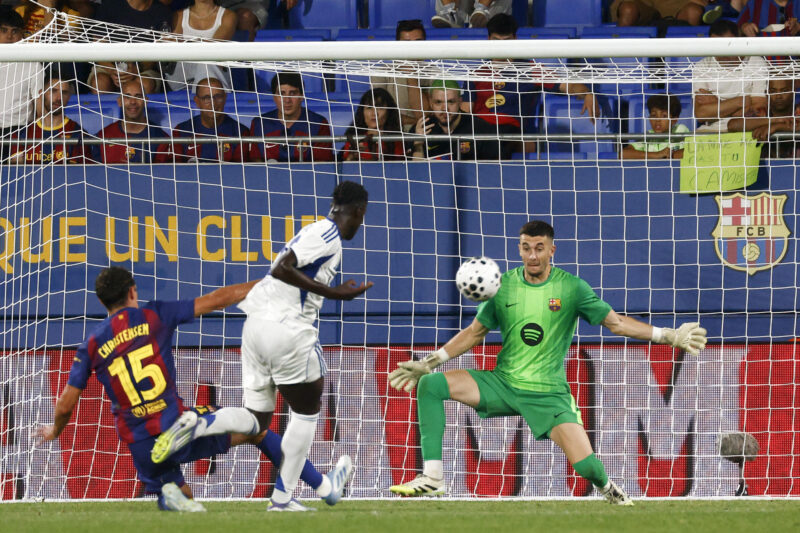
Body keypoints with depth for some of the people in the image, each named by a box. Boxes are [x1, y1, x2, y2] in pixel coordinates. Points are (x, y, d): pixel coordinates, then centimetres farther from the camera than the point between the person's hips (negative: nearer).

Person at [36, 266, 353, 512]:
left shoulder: (90, 347, 6)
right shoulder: (153, 316, 2)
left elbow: (65, 405, 7)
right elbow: (217, 300, 6)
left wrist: (54, 431, 30)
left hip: (140, 447, 2)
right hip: (171, 421, -2)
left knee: (182, 496, 26)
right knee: (252, 424, 18)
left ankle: (170, 493, -10)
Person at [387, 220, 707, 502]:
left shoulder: (571, 288, -4)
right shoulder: (503, 285, 2)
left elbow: (616, 322, -1)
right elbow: (475, 332, 11)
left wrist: (668, 336, -8)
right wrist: (429, 362, 4)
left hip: (548, 394, -3)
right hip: (503, 384, 3)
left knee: (586, 466, -19)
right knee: (430, 385, -18)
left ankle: (607, 489, 21)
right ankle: (432, 478, -18)